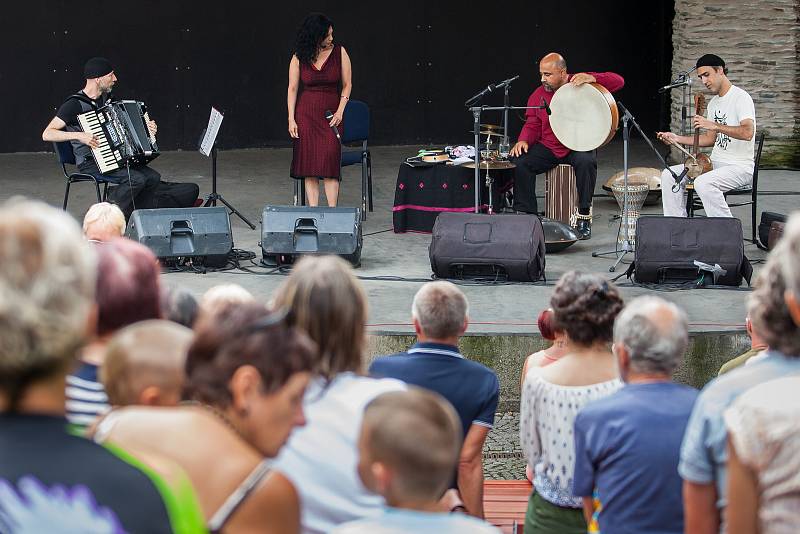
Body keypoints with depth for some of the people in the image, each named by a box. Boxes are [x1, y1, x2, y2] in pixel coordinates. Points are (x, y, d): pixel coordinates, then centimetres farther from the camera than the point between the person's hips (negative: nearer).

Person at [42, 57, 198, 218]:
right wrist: (78, 135, -28)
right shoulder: (74, 104, -12)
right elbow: (47, 134, -17)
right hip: (90, 163, -8)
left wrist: (146, 127, 13)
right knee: (137, 179, -26)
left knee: (153, 177, -13)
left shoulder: (106, 98, 13)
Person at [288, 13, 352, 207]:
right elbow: (292, 89, 5)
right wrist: (291, 119, -1)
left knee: (330, 159, -13)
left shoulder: (339, 52, -1)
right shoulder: (299, 58, 0)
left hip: (331, 113, -1)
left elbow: (347, 85, 4)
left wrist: (340, 111, -7)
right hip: (306, 113, 1)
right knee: (308, 162, -3)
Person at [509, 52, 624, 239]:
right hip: (547, 147, 3)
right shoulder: (538, 95, 6)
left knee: (586, 161, -36)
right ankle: (527, 215, -11)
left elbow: (618, 81, -9)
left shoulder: (581, 85, -4)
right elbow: (532, 125, 10)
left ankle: (584, 218, -23)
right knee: (519, 162, -21)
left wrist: (592, 78, -26)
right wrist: (523, 140, -13)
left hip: (578, 146, -3)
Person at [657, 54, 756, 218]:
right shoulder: (713, 103, 15)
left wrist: (714, 125, -34)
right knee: (669, 175, 0)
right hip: (715, 163, 9)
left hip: (739, 167, -9)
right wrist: (677, 139, 12)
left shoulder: (740, 97, -14)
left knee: (703, 183, -35)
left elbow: (747, 132, -28)